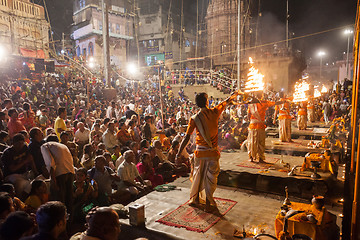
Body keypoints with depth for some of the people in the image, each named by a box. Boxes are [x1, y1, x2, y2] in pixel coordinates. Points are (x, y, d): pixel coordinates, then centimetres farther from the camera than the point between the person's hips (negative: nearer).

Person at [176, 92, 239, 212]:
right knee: (210, 178, 7)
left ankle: (195, 199, 32)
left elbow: (187, 137, -10)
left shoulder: (194, 119, -7)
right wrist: (234, 95, 34)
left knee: (198, 175, 17)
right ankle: (208, 203, 14)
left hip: (200, 152, 1)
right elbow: (226, 102, 14)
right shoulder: (214, 112, -6)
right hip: (212, 152, -1)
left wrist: (179, 153, -5)